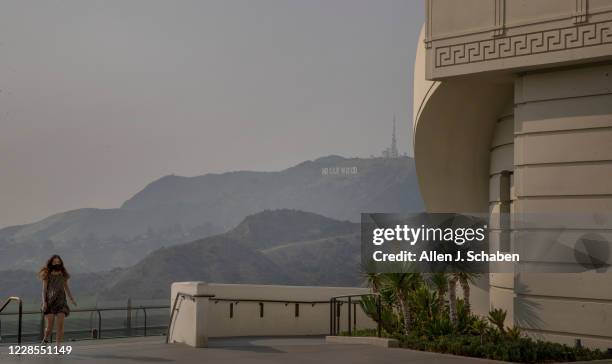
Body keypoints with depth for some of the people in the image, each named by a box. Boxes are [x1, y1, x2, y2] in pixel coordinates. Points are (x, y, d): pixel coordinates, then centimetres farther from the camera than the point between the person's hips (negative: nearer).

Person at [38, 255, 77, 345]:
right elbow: (44, 289, -1)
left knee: (60, 325, -9)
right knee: (49, 326, -4)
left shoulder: (63, 275, 9)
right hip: (50, 302, -2)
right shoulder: (47, 275, 0)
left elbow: (66, 288, 17)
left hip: (61, 302, 2)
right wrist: (44, 302, -10)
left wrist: (72, 299, 6)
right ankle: (45, 339, 26)